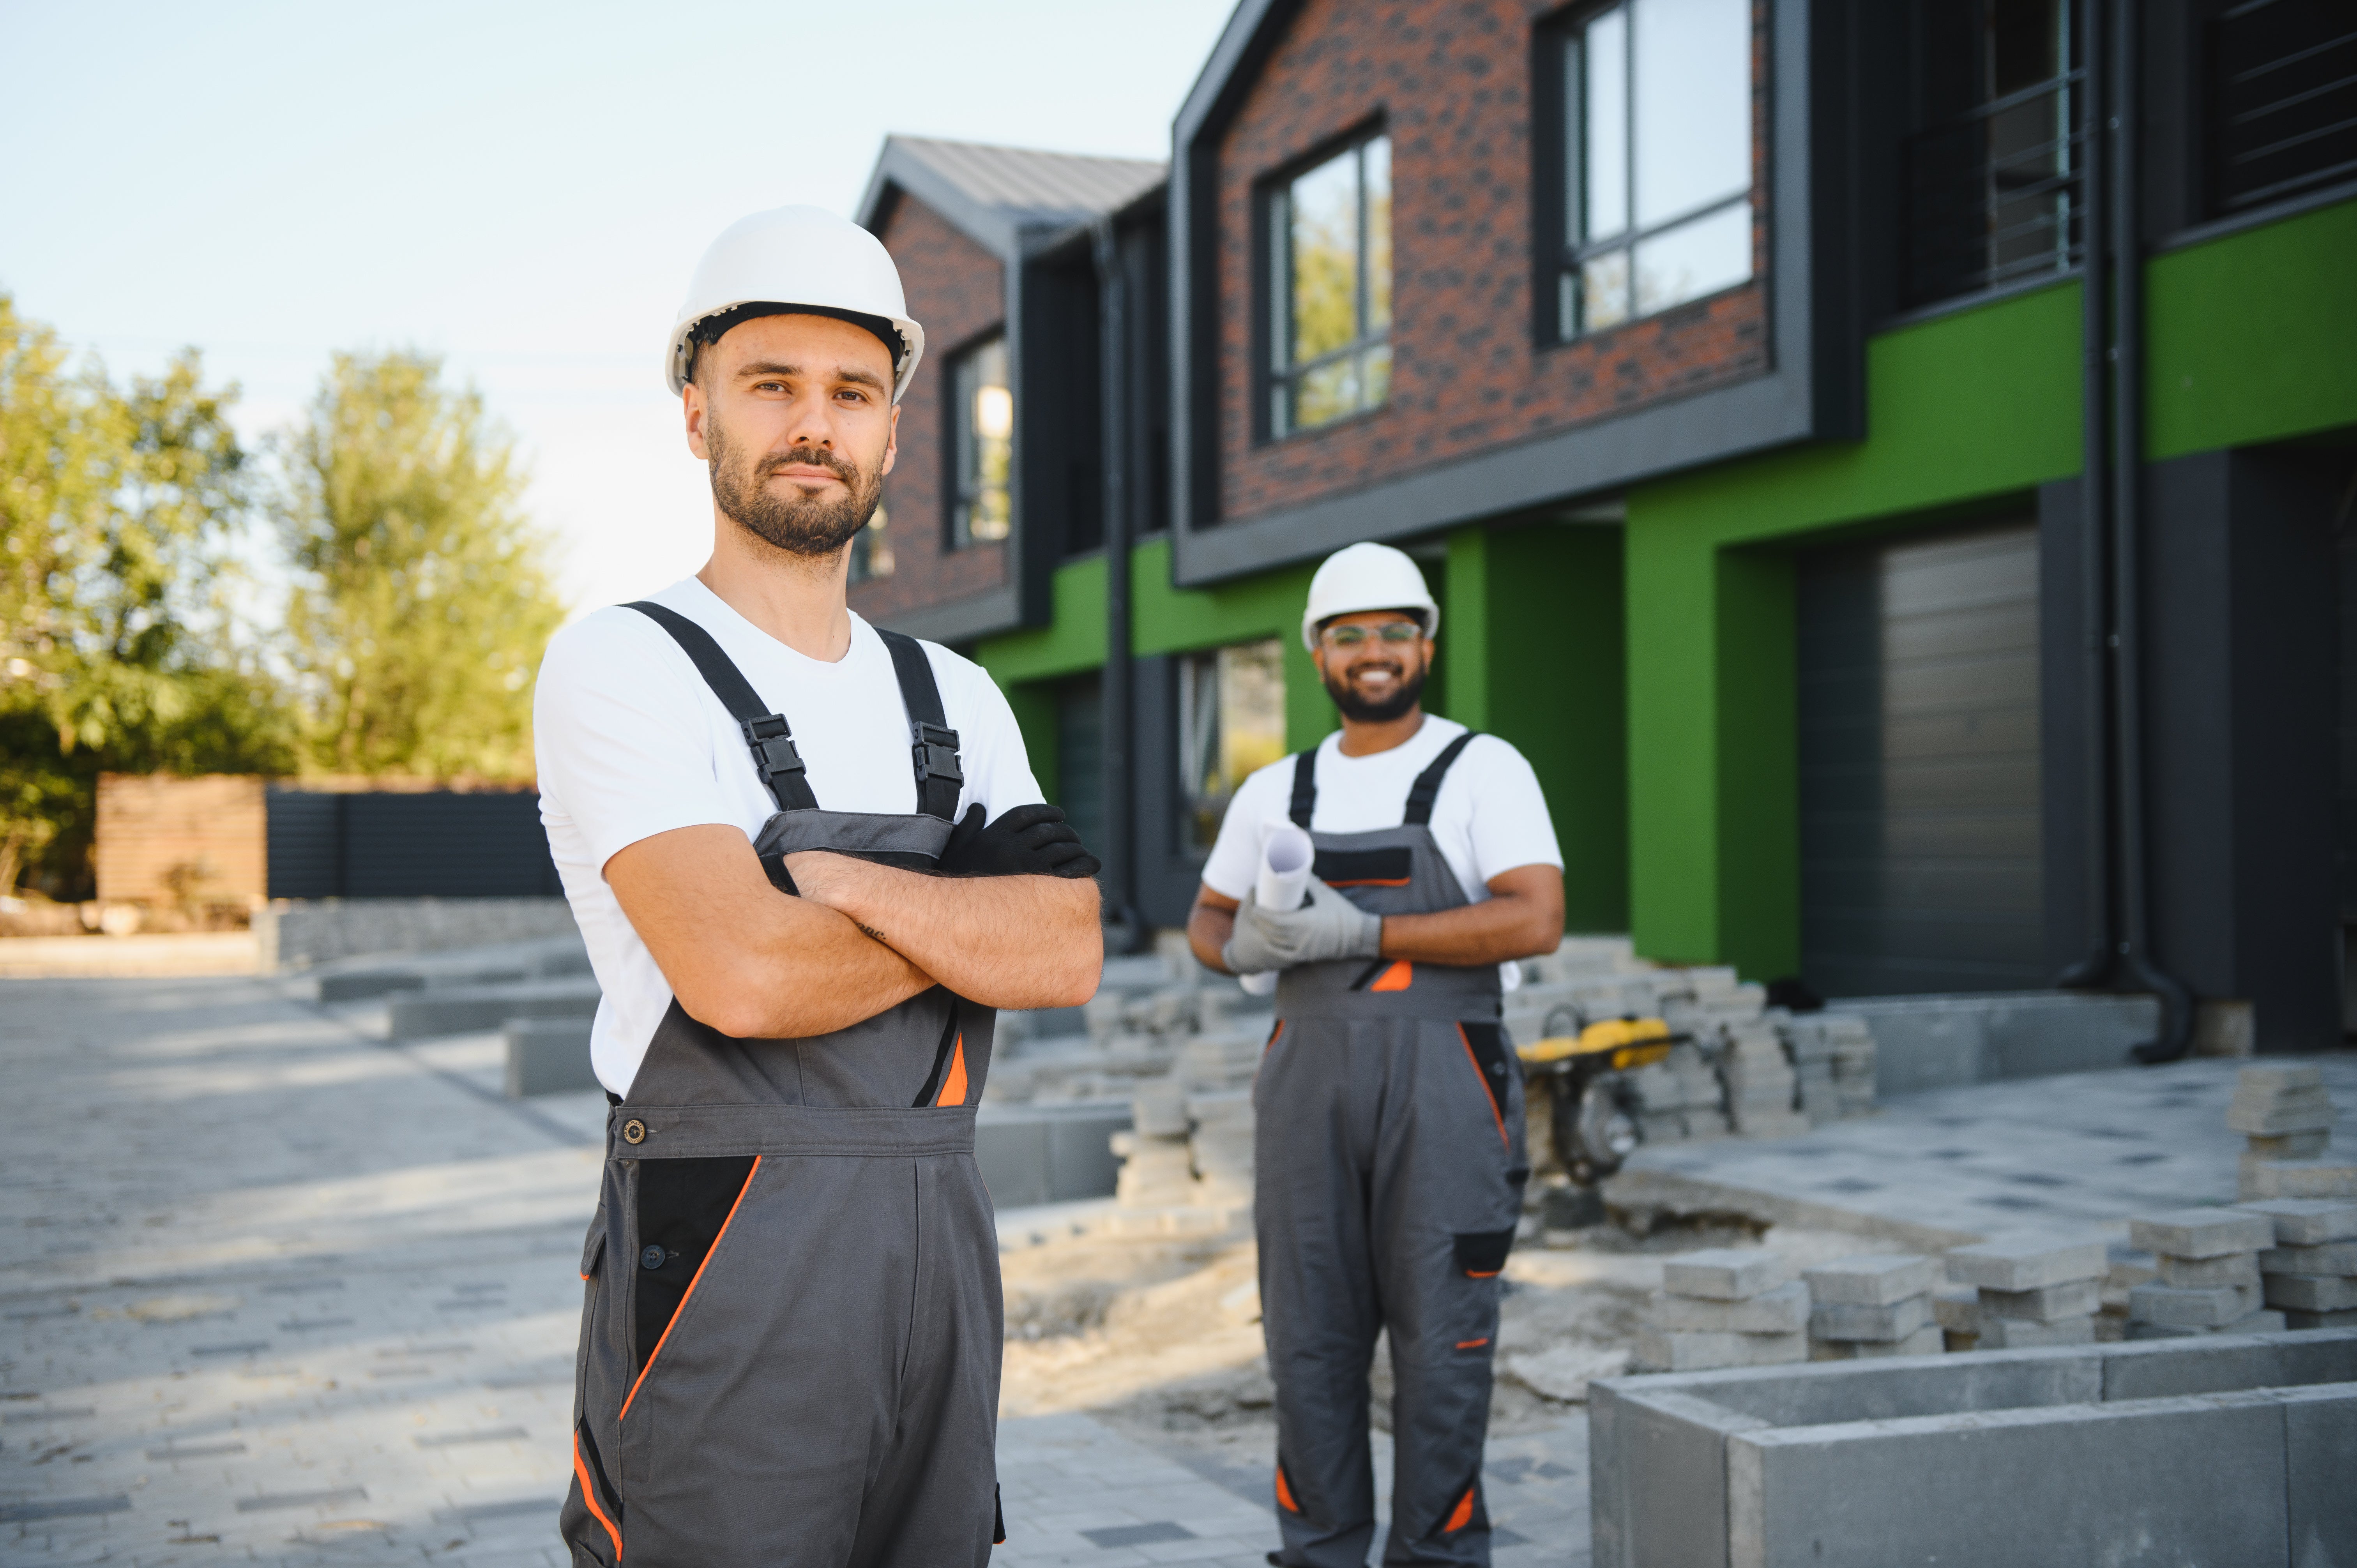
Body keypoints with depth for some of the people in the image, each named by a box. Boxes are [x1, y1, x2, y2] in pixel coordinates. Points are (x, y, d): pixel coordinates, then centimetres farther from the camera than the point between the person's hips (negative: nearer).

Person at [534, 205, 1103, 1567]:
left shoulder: (958, 700, 13)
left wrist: (841, 880, -14)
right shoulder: (623, 665, -6)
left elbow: (1068, 955, -3)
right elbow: (742, 976, -20)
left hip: (941, 1244, 6)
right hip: (725, 1251, -6)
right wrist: (966, 919, -4)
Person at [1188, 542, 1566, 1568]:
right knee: (1309, 1334, 7)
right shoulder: (1275, 792, 13)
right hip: (1308, 1075, 4)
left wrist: (1362, 933, -18)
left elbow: (1537, 920, -13)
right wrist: (1241, 949, -4)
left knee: (1440, 1338, 0)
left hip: (1441, 1082, -4)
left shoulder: (1485, 771, -1)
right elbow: (1206, 922, 22)